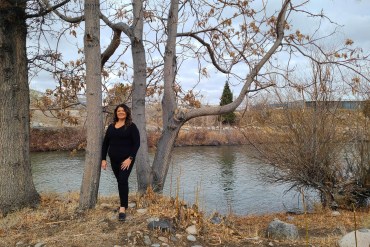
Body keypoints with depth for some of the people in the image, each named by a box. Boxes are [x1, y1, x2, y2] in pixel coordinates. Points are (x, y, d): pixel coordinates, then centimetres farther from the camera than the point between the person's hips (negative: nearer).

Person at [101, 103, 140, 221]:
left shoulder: (131, 126, -4)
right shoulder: (111, 126, 11)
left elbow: (136, 143, -10)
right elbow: (105, 143, 12)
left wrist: (130, 158, -18)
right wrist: (103, 159, 5)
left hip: (126, 159, -5)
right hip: (114, 160, 5)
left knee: (123, 181, -14)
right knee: (120, 182, 13)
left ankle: (122, 208, -12)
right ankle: (124, 203, 27)